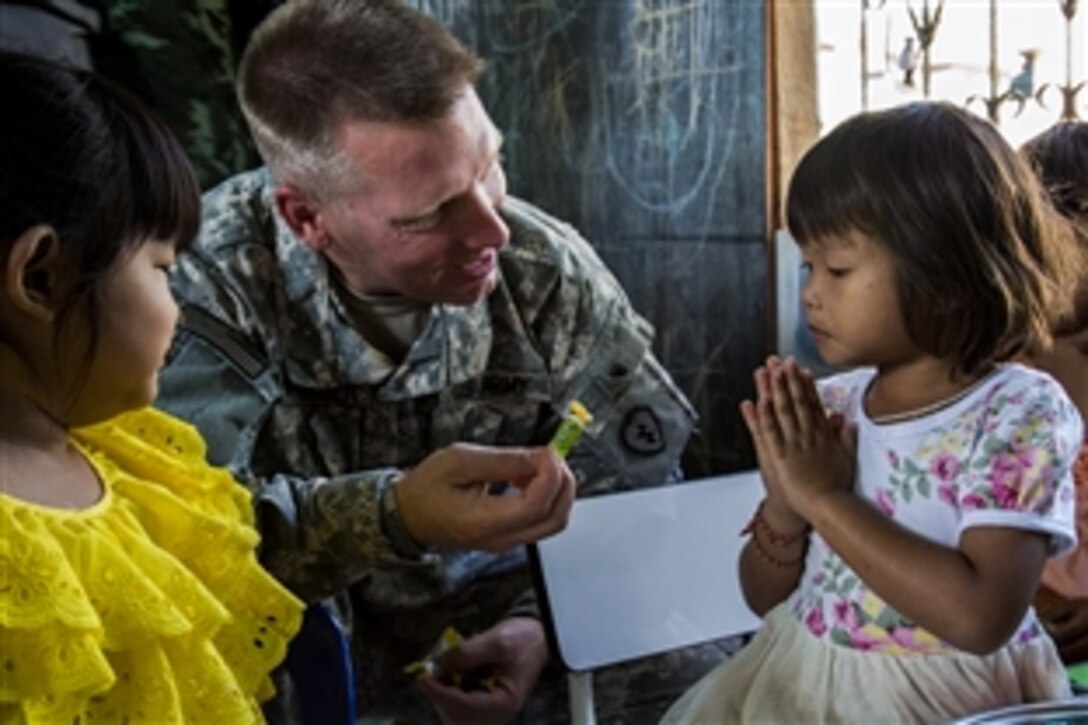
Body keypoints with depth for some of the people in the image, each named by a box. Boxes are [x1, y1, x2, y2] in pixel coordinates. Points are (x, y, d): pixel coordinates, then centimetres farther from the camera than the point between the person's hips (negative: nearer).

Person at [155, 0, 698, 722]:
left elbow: (640, 497, -6)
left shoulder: (550, 270, -12)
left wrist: (545, 626, -24)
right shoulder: (209, 281, -19)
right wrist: (398, 515, -46)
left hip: (503, 624, 2)